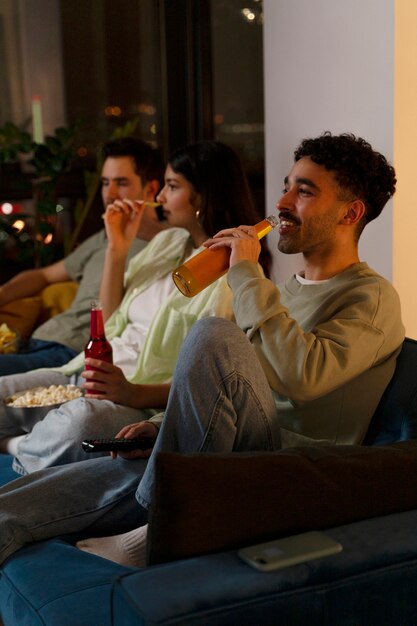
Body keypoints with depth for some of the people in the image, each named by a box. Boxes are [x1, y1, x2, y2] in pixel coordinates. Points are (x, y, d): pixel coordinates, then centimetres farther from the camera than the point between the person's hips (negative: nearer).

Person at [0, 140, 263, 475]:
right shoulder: (167, 241, 15)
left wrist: (132, 393, -30)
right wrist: (116, 249, 6)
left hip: (145, 401, -7)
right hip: (82, 373, 7)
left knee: (82, 419, -37)